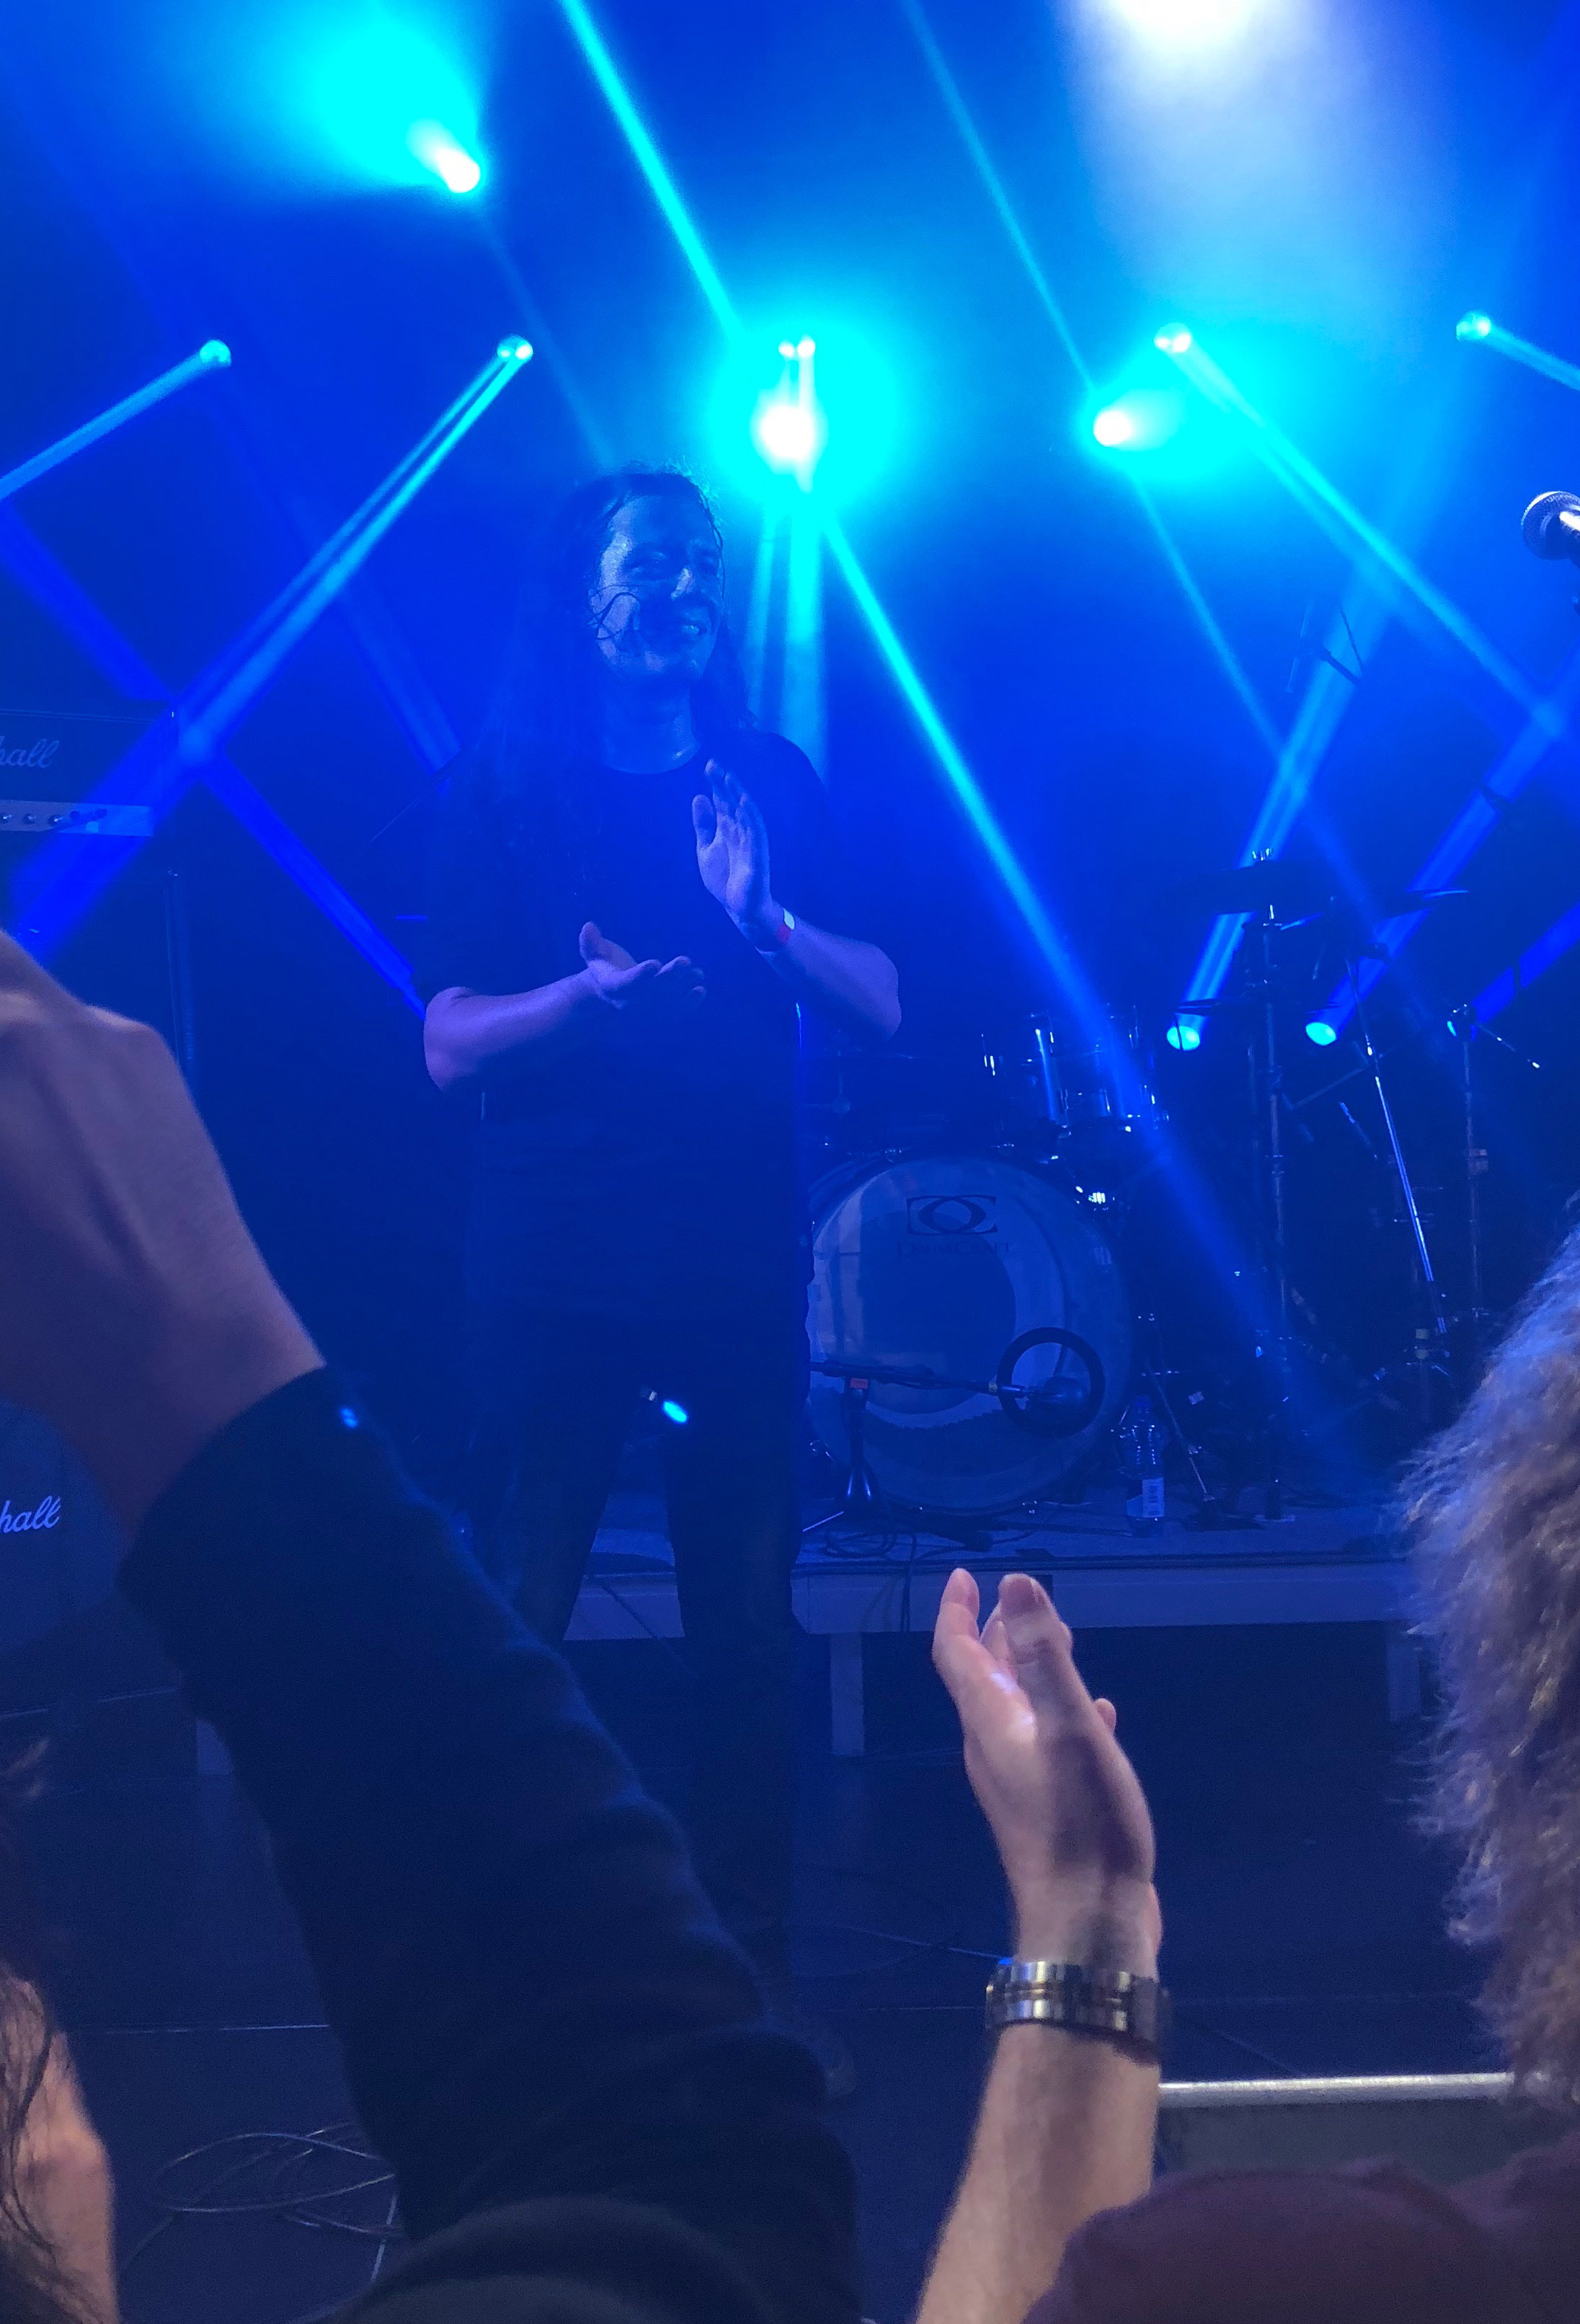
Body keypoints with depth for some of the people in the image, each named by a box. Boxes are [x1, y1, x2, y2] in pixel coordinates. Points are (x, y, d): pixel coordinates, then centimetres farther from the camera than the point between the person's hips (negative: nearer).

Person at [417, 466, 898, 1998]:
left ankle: (751, 1947, 18)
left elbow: (879, 1008, 2)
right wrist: (594, 986, -22)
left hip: (739, 1263, 2)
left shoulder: (772, 781, 9)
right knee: (516, 1614, 2)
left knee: (747, 1614, 4)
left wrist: (761, 916, -15)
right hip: (550, 1271, -1)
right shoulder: (503, 791, 3)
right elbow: (450, 1044, -4)